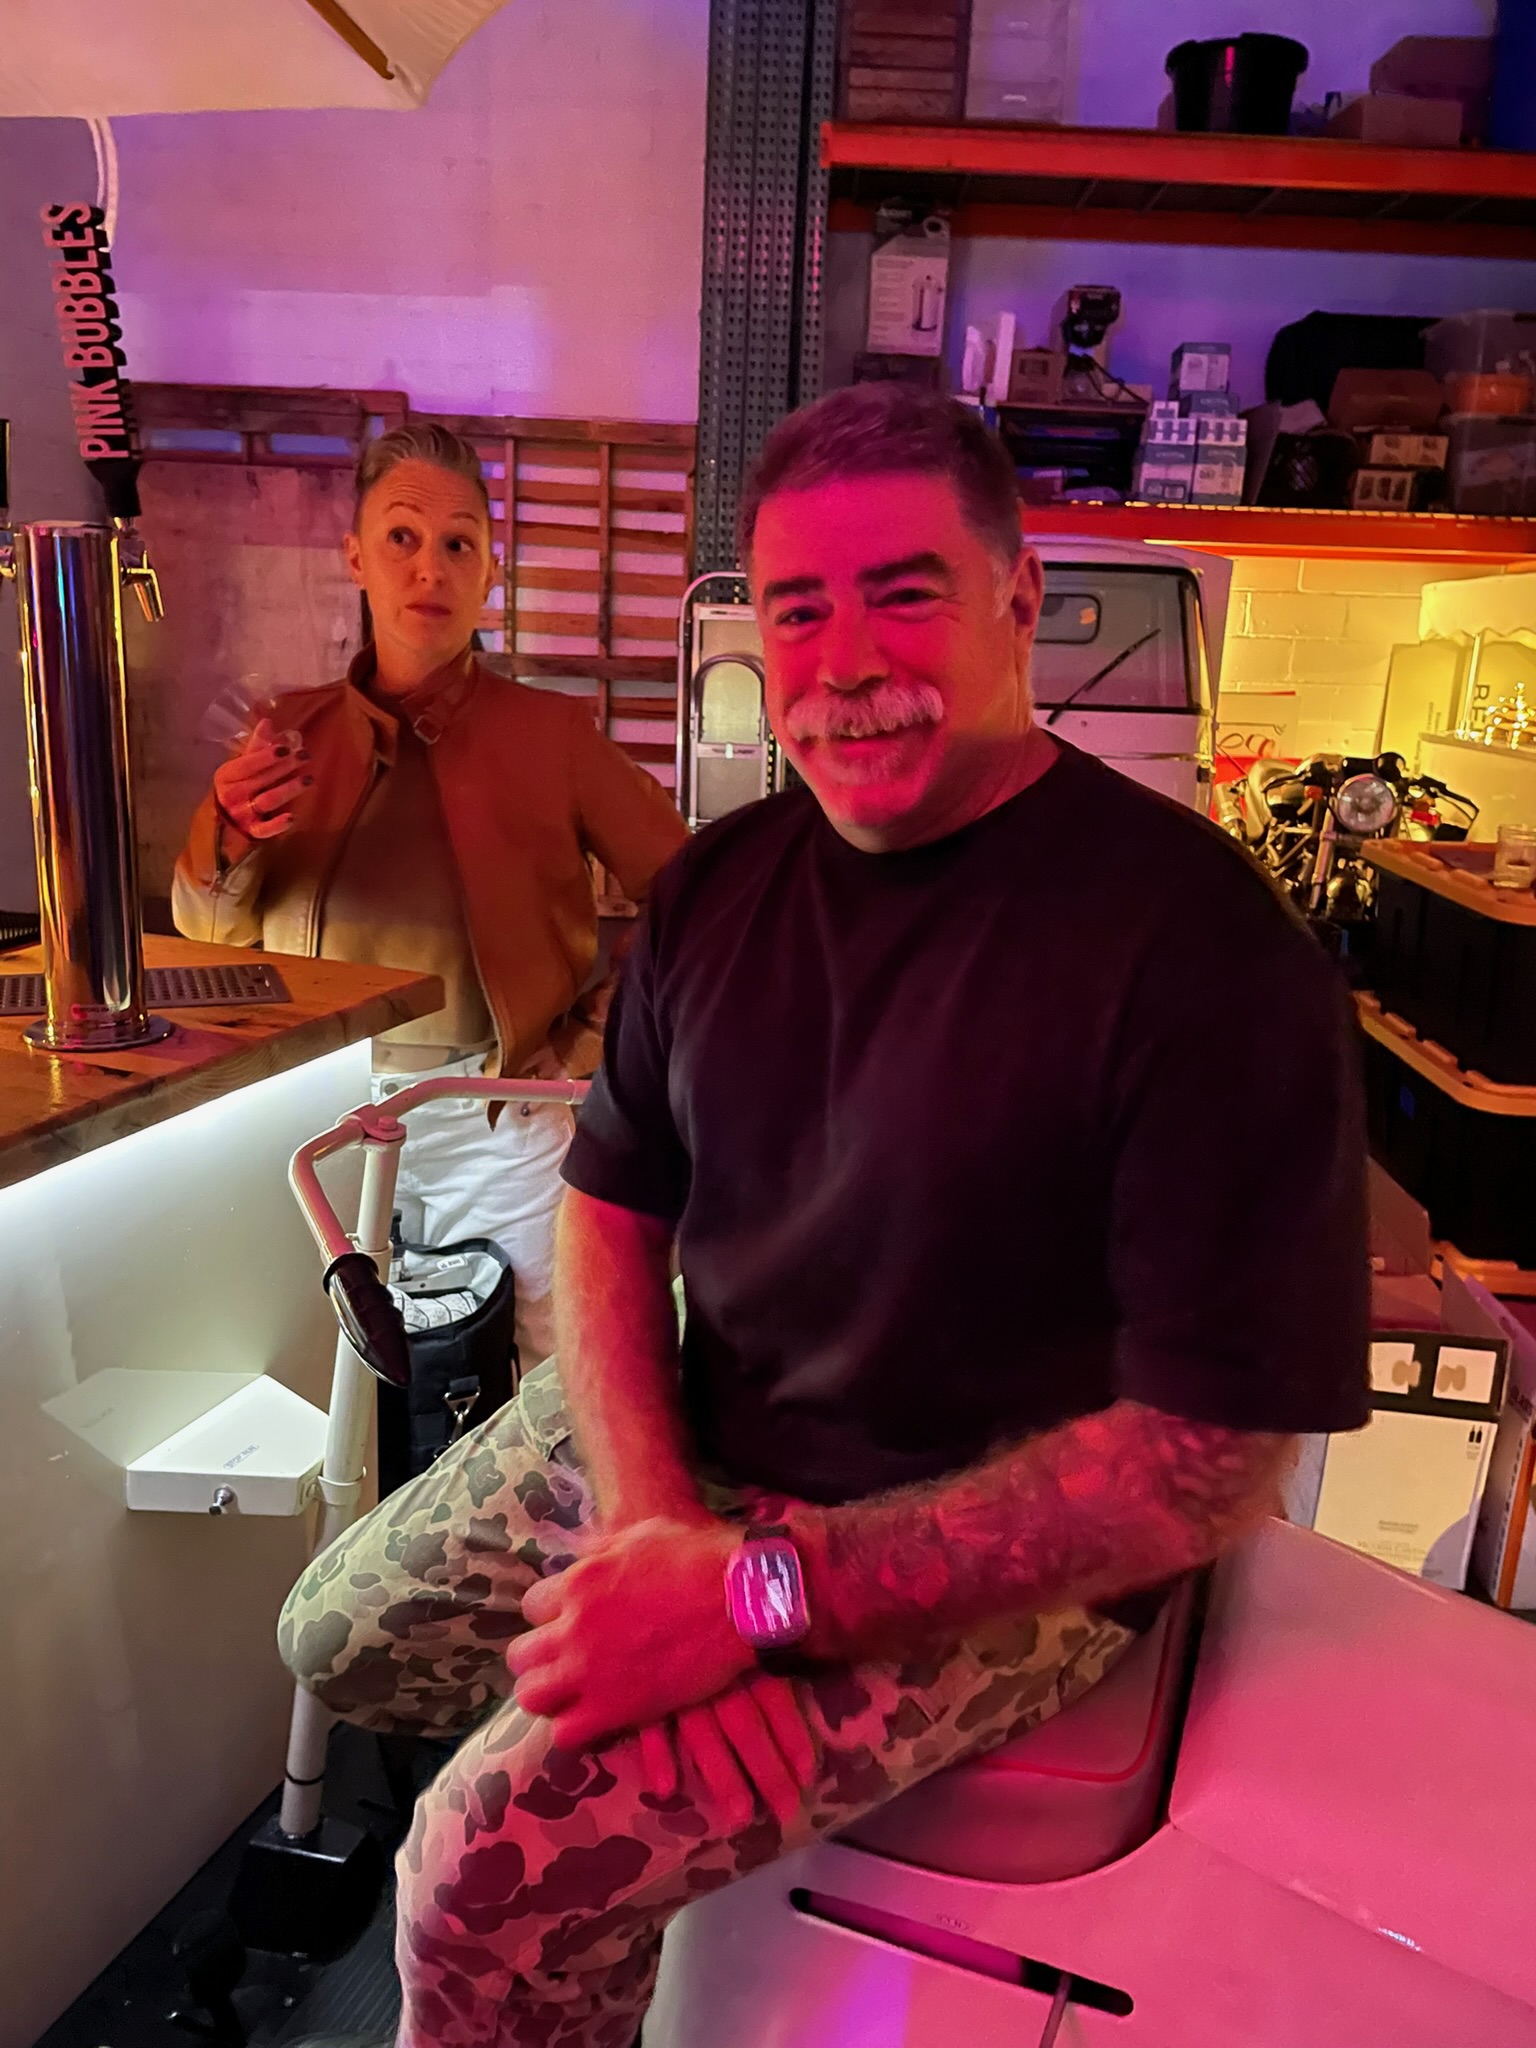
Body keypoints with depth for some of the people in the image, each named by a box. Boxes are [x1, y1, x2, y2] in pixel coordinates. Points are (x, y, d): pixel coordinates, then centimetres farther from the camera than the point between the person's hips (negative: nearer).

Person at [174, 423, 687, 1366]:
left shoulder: (552, 734, -6)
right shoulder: (296, 731, 3)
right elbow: (213, 934, 7)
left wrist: (591, 1040, -8)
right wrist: (229, 835, -13)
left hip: (500, 1121, -2)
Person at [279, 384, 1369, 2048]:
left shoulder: (1203, 944, -22)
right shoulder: (716, 883, -2)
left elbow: (1214, 1458, -22)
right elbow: (611, 1212, 2)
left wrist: (757, 1594, -25)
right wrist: (648, 1521, -16)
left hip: (985, 1548, -6)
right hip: (678, 1440, 7)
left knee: (504, 1865, -19)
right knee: (343, 1640, 14)